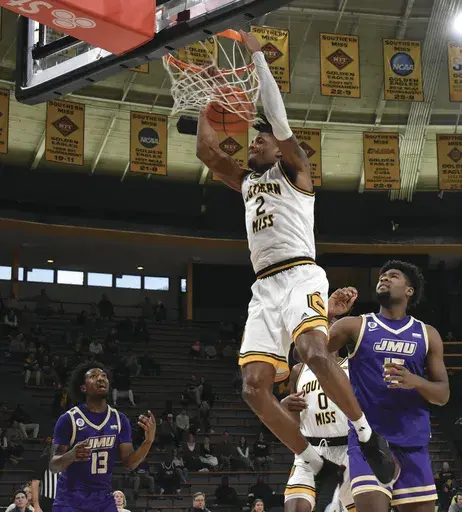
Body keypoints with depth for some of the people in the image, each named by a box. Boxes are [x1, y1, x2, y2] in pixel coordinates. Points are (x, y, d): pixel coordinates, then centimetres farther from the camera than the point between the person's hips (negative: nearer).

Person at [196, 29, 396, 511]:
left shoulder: (295, 169, 9)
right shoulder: (247, 181, 27)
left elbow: (279, 119, -5)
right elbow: (206, 151, 21)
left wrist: (257, 57, -1)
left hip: (299, 275, -7)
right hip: (263, 287, 7)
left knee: (315, 351, -34)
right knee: (254, 387, -9)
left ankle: (369, 438, -17)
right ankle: (321, 468, -1)